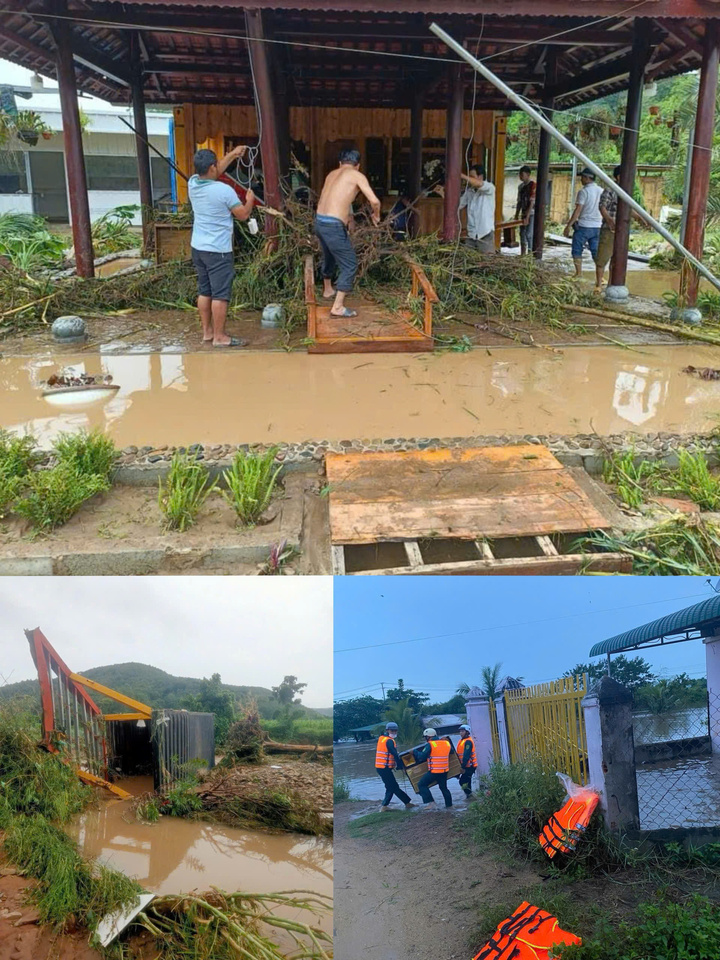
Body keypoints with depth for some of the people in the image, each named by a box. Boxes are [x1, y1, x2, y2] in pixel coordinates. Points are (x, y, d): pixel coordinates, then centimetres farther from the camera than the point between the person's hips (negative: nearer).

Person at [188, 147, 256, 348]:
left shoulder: (192, 184, 2)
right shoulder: (224, 190, -18)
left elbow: (213, 172, 22)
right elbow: (243, 215, -7)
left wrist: (233, 154, 27)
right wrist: (250, 200, 13)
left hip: (197, 247, 8)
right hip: (218, 250, -7)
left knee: (204, 291, 14)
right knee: (220, 294, -1)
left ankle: (207, 332, 22)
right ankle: (219, 337, 3)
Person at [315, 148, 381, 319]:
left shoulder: (332, 174, 19)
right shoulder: (357, 175, 0)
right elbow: (374, 201, -9)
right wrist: (376, 215, 12)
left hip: (319, 221, 8)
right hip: (334, 225, -8)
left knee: (329, 257, 30)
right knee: (350, 264, 2)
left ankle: (328, 290, 51)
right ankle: (338, 307, -2)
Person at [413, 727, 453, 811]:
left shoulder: (430, 745, -12)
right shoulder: (446, 743, 7)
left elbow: (422, 756, -14)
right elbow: (451, 751, 24)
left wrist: (414, 751, 1)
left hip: (434, 771, -7)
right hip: (445, 770, 7)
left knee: (422, 784, 2)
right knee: (443, 787, 22)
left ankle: (431, 803, -6)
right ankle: (449, 805, 23)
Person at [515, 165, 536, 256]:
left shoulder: (532, 185, -12)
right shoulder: (521, 186, 11)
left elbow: (532, 203, -17)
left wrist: (527, 217, -21)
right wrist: (516, 215, 12)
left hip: (531, 214, -8)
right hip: (523, 214, 8)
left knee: (529, 234, -12)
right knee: (522, 234, 10)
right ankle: (522, 254, 18)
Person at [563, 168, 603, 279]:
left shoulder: (583, 191, -11)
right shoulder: (601, 191, 7)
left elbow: (578, 210, -15)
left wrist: (569, 225, -12)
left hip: (584, 225, -6)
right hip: (597, 226, 6)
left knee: (577, 250, 7)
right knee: (596, 251, 9)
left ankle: (579, 273, 6)